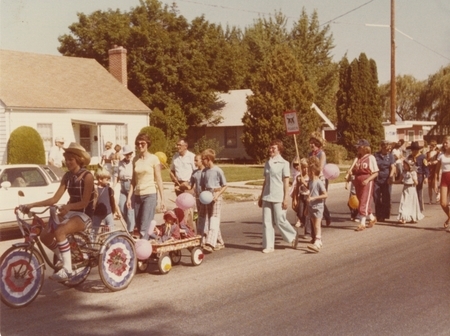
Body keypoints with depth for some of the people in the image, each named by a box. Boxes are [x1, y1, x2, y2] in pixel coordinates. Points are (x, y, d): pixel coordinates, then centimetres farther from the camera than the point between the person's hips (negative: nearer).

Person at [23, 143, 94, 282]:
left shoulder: (87, 176, -14)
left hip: (84, 214, -7)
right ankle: (63, 258, 14)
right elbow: (55, 198, 3)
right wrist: (33, 204, -7)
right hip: (70, 212, 7)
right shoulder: (67, 176, 7)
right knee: (45, 236, -11)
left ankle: (67, 270, -26)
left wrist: (68, 206, -38)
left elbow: (84, 203, -18)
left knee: (60, 231, -34)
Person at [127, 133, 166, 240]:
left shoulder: (153, 158, -3)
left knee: (145, 227, -13)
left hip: (150, 195, -5)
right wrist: (129, 197, 7)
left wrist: (162, 199, -6)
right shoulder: (135, 159, 10)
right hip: (138, 195, 5)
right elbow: (133, 180, 13)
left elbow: (159, 180, -3)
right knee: (139, 226, 7)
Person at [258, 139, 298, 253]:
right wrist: (261, 197, 14)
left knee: (280, 221, 0)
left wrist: (286, 198, -11)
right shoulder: (267, 163, 11)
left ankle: (293, 237, 24)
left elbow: (286, 182, -7)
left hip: (278, 197, -5)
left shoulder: (284, 163, -5)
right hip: (267, 197, 5)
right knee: (266, 221, 2)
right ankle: (269, 246, 7)